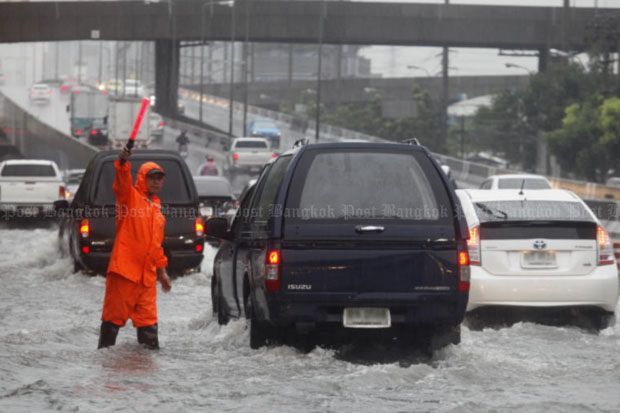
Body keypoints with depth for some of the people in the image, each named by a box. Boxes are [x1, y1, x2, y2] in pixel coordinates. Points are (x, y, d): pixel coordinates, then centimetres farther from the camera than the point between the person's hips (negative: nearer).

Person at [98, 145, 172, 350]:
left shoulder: (156, 208, 21)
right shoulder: (130, 197, 1)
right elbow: (121, 185, -23)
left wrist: (162, 270, 25)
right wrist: (123, 163, -41)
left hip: (147, 275, 6)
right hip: (124, 269, -6)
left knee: (148, 319, 8)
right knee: (114, 314, -2)